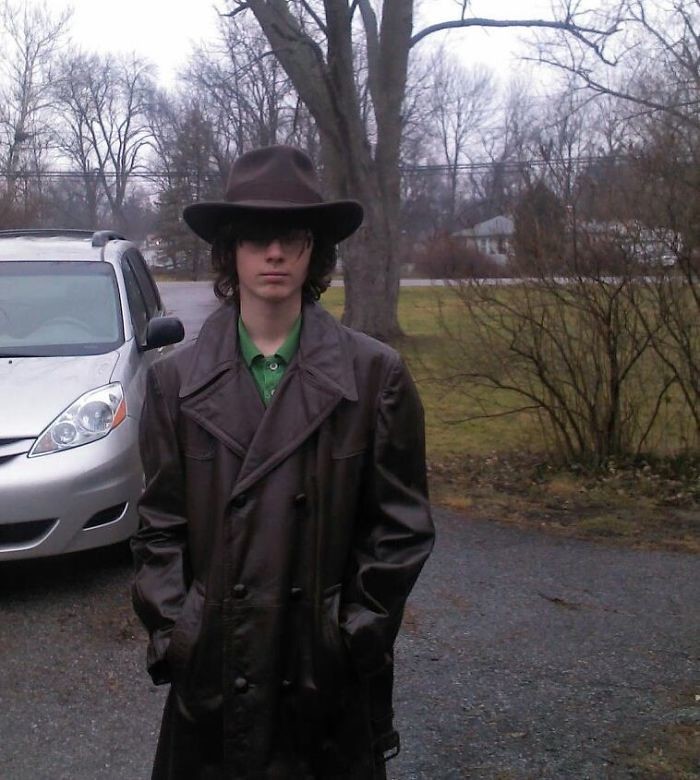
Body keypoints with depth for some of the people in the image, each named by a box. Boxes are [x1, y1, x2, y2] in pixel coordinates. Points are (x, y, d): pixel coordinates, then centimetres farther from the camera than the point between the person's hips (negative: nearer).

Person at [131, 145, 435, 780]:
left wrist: (355, 634, -5)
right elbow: (159, 529, 3)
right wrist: (176, 634, -5)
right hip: (212, 667, 1)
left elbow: (402, 525, -1)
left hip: (331, 675, -1)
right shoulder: (176, 380, 0)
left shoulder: (375, 374, -4)